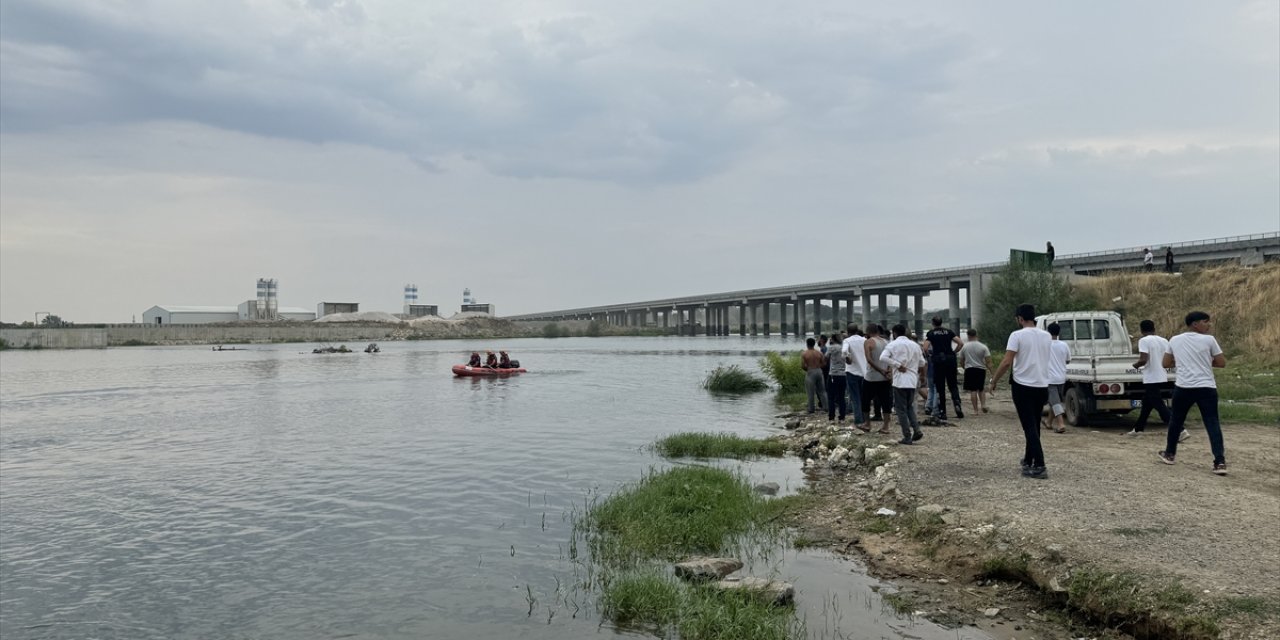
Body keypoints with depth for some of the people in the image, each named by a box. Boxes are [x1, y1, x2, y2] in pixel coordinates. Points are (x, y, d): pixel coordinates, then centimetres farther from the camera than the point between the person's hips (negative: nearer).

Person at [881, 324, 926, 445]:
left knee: (901, 409, 2)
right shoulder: (915, 345, 13)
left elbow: (883, 357, -18)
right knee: (909, 406, 20)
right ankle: (916, 430, 4)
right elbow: (922, 363, 18)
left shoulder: (893, 344, -3)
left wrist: (897, 365, -13)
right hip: (913, 380, 5)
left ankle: (907, 437, 0)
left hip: (900, 380, -5)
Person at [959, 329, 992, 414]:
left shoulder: (964, 347, 0)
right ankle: (983, 404, 1)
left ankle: (975, 410, -1)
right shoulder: (983, 347, -1)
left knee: (973, 390, 0)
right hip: (981, 370, 1)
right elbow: (988, 361, -8)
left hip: (969, 370, -1)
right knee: (981, 389, 18)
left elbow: (961, 362, 8)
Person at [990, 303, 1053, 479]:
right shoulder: (1046, 336, 7)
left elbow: (1006, 362, -17)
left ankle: (1039, 466, -11)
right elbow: (1046, 359, 18)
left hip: (1023, 386, -6)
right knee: (1034, 426, 18)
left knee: (1030, 427, -5)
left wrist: (994, 381, -7)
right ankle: (1028, 460, 31)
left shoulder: (1017, 335, -12)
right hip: (1042, 386, 6)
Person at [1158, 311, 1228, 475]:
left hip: (1183, 387, 3)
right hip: (1206, 388, -2)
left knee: (1176, 420, 19)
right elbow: (1222, 363, 1)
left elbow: (1166, 363, 15)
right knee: (1212, 424, -1)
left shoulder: (1174, 340, 7)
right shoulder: (1209, 340, -3)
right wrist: (1207, 361, 17)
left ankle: (1169, 454, 30)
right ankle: (1220, 462, -9)